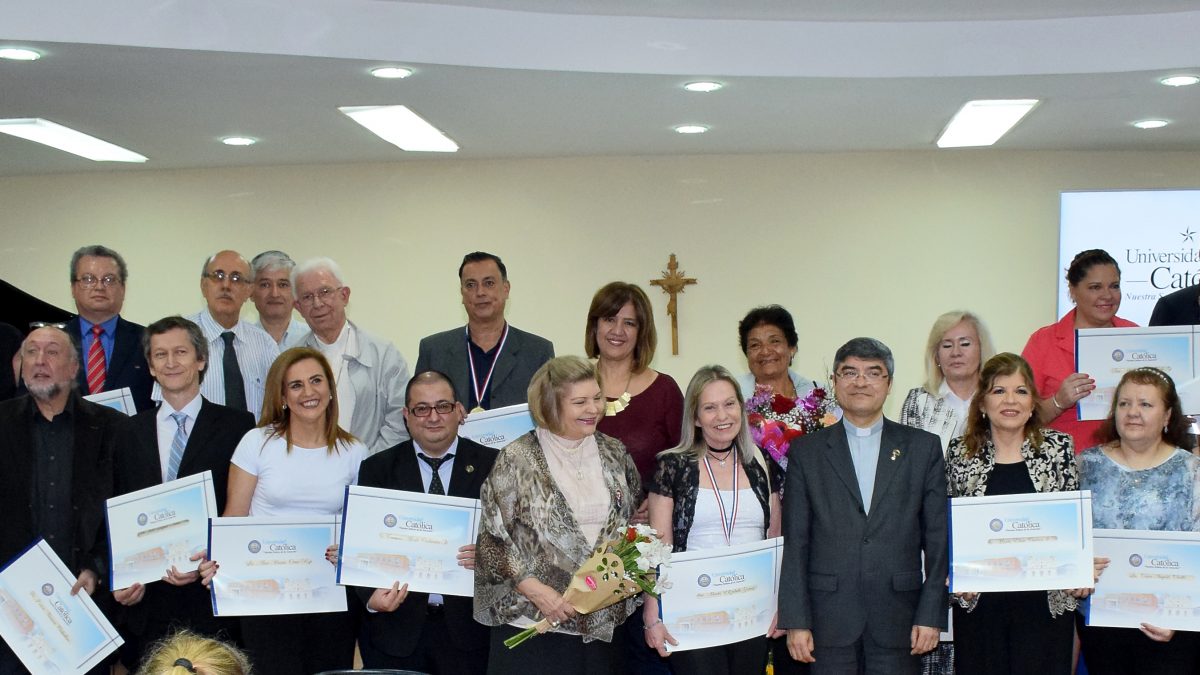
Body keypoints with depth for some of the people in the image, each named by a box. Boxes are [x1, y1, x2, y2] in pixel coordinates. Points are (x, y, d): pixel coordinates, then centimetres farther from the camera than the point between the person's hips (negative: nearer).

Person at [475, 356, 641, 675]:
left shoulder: (614, 453, 6)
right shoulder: (516, 459, -7)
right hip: (534, 623, -4)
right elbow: (490, 538, -7)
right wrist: (535, 590, -15)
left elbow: (637, 519, 18)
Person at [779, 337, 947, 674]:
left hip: (897, 621, 0)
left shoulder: (924, 447, 8)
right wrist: (795, 621, -3)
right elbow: (794, 543, 3)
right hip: (829, 620, 0)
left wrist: (932, 615, -2)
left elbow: (937, 538, 5)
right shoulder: (805, 452, 6)